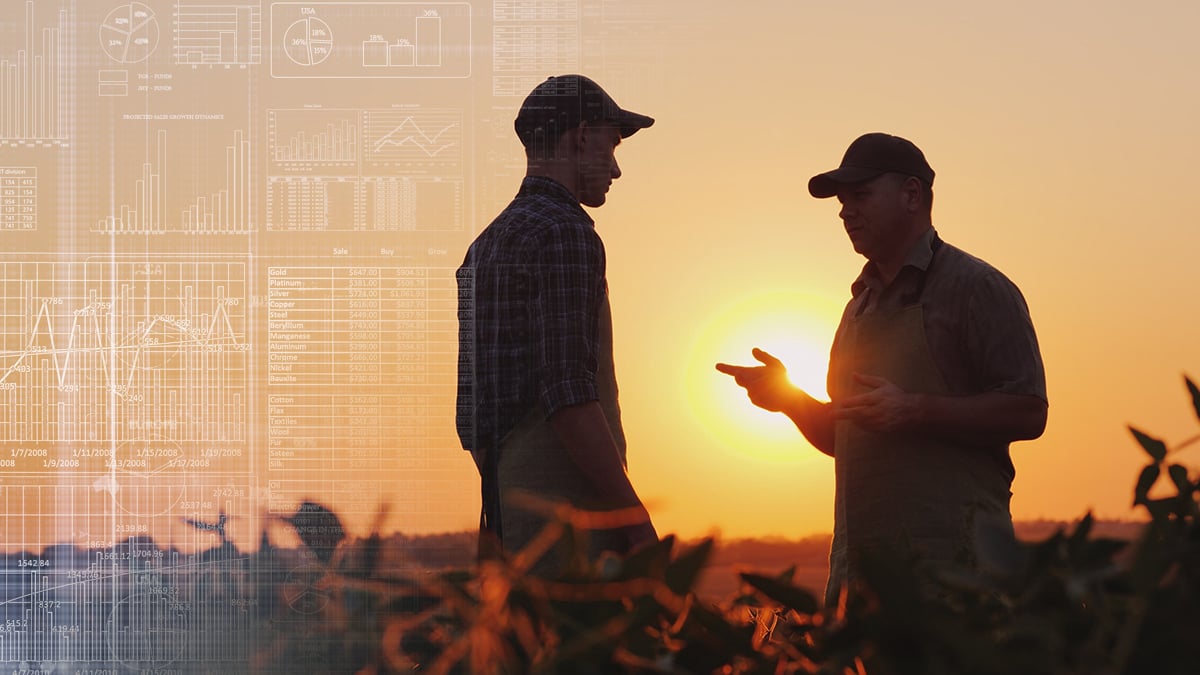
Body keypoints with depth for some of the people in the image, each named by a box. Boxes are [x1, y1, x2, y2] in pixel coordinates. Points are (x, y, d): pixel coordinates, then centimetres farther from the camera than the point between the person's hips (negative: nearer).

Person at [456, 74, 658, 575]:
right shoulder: (566, 234, -11)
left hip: (511, 511, 10)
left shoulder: (488, 242, 19)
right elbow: (568, 395, -20)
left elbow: (472, 401, 20)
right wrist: (635, 517, -18)